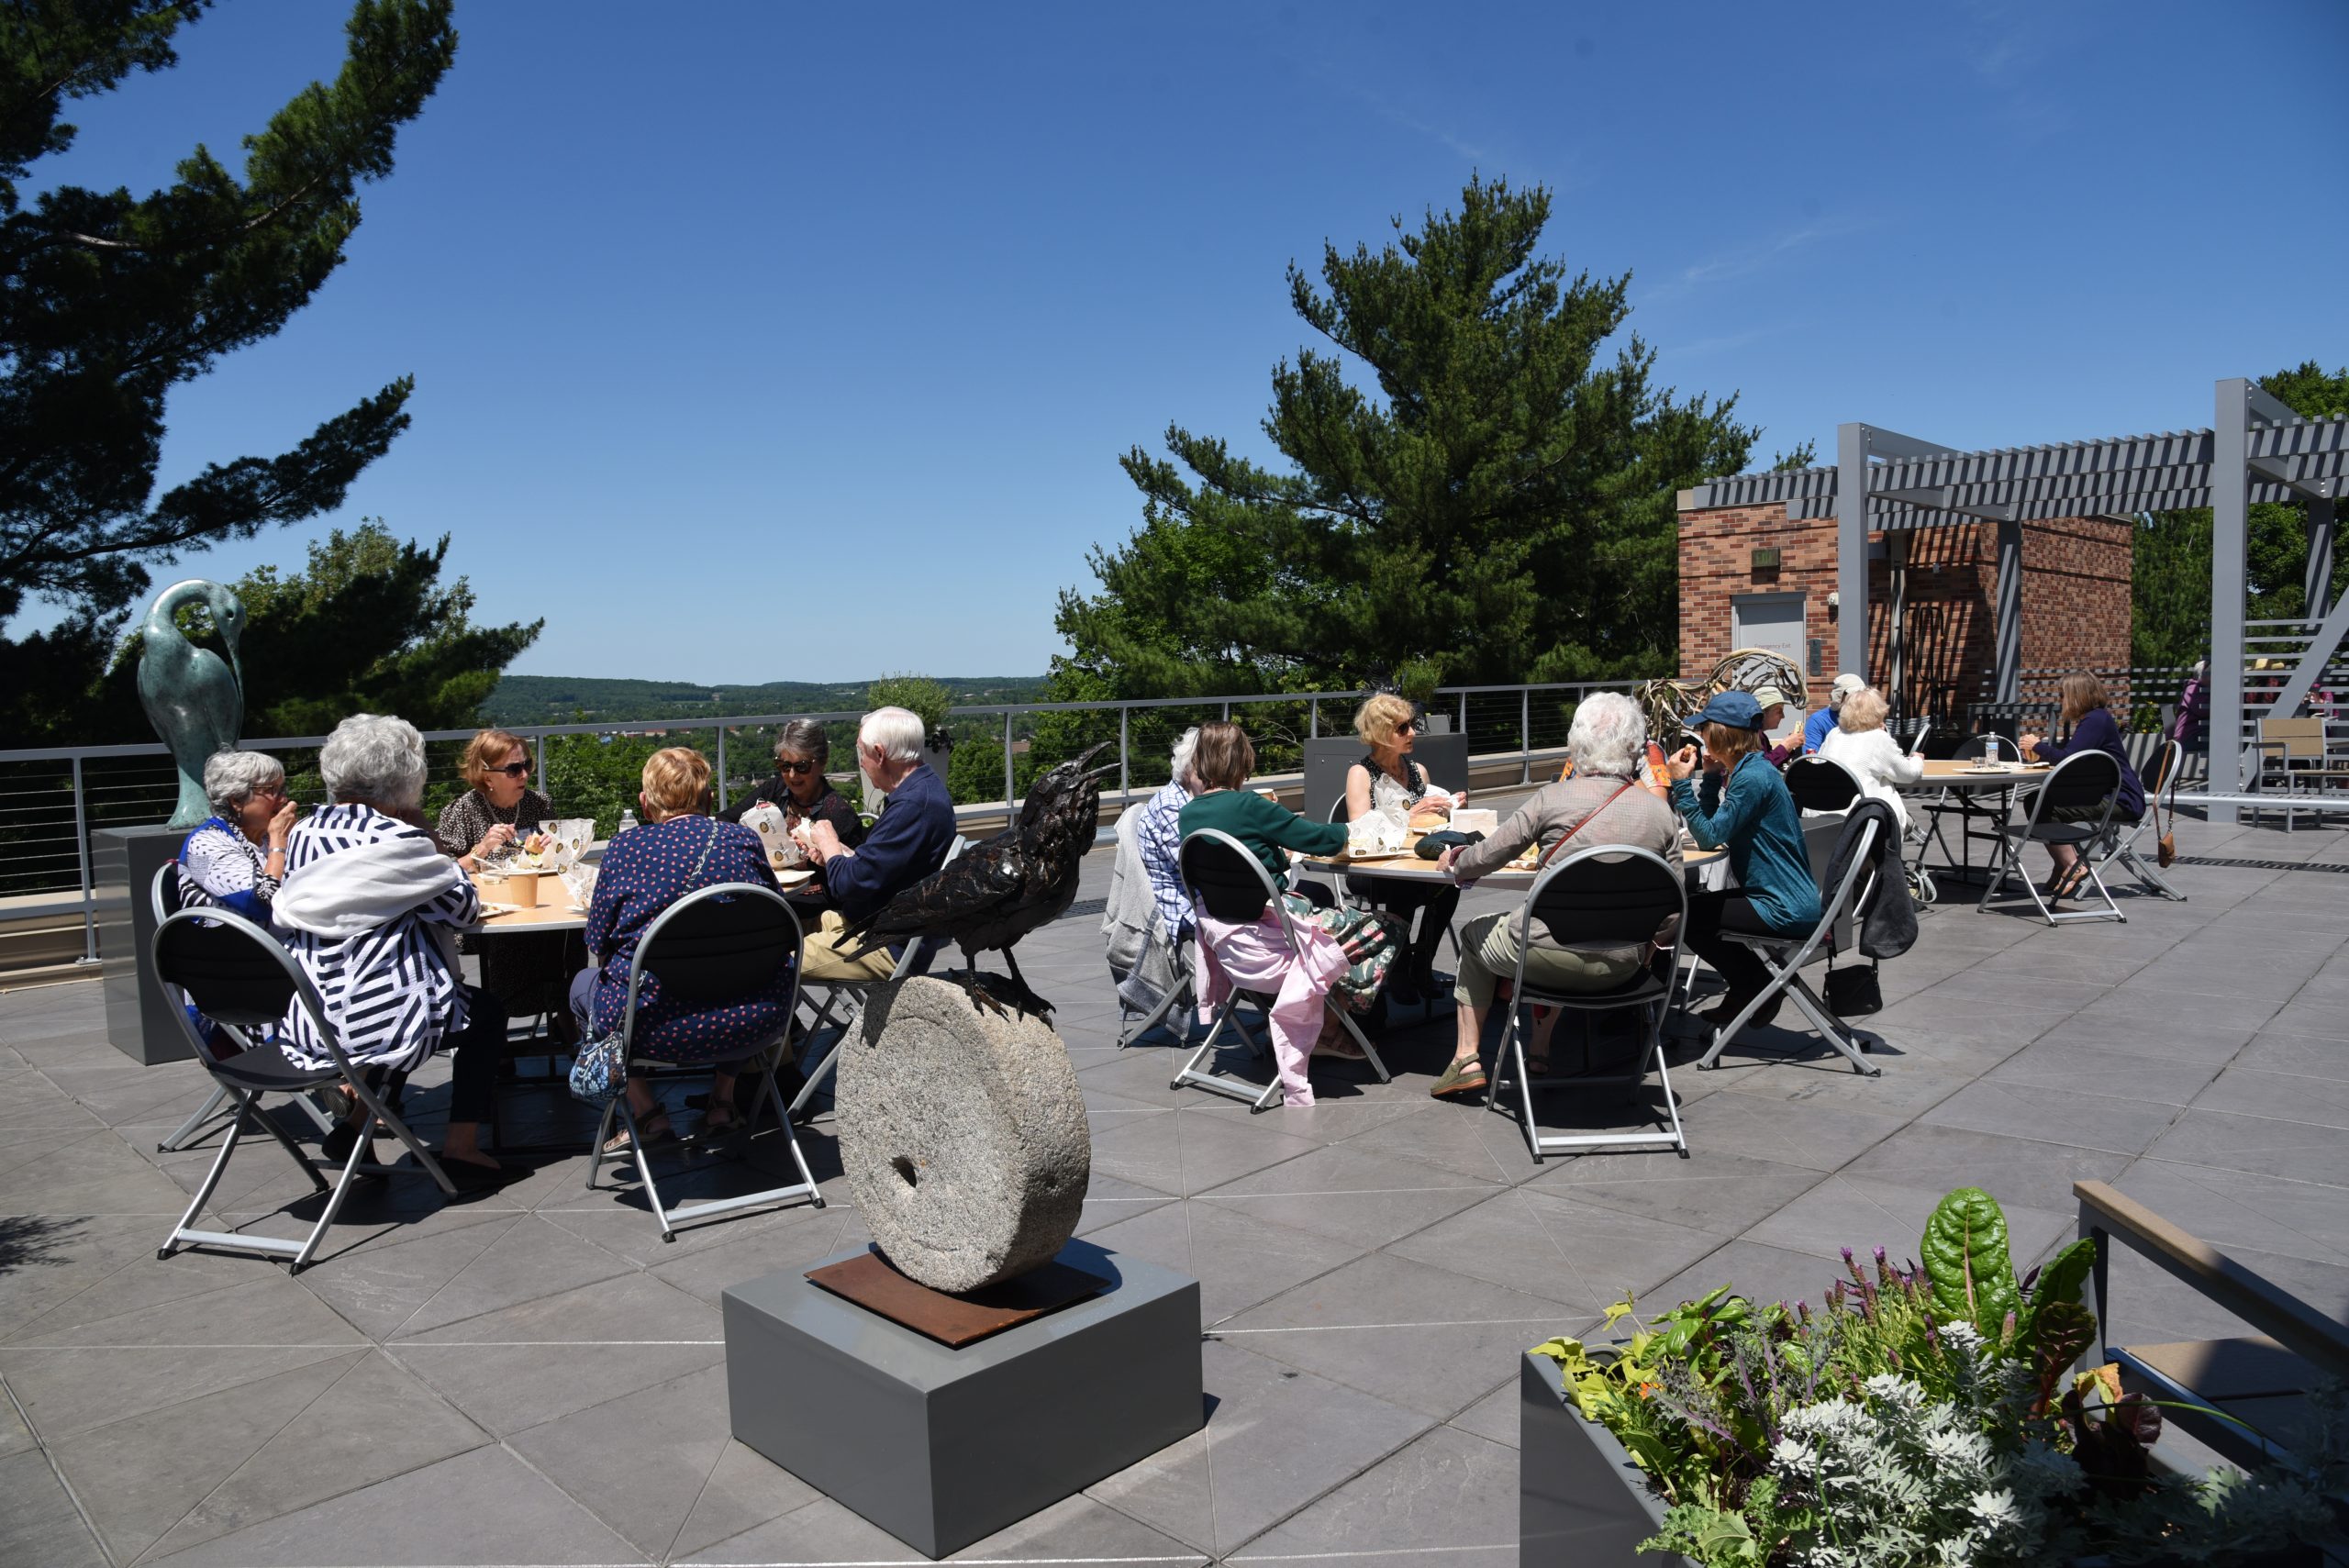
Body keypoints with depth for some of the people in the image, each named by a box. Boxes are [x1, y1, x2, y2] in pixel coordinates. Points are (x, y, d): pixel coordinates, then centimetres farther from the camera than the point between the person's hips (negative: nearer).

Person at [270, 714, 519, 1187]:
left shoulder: (302, 834, 5)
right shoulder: (396, 839, -15)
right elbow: (464, 906, -5)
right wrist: (424, 832, 2)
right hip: (381, 1021, -7)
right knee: (487, 1011, 18)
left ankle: (353, 1125, 28)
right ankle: (460, 1148, 13)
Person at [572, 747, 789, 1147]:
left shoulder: (625, 849, -3)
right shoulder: (745, 840, 2)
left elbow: (598, 955, 5)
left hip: (660, 1031, -2)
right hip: (757, 1027, 3)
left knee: (584, 983, 28)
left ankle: (646, 1113, 16)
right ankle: (723, 1099, 27)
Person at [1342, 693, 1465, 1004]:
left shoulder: (1418, 771, 13)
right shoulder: (1361, 774, -4)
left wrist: (1446, 809, -1)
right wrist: (1411, 814, -21)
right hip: (1368, 872, -4)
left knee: (1448, 877, -28)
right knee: (1405, 886, -36)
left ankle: (1421, 967, -14)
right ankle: (1398, 971, -16)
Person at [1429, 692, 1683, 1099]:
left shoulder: (1554, 798, -11)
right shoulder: (1661, 814, -2)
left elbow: (1486, 857, -5)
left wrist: (1455, 862, 17)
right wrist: (1647, 945, 20)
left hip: (1551, 957, -4)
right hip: (1621, 967, 4)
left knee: (1475, 933, 27)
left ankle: (1466, 1059, 26)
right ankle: (1542, 1050, 36)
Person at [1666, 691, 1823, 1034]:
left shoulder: (1753, 778, -21)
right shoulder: (1750, 769, 11)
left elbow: (1709, 838, -21)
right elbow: (1712, 830, 11)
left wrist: (1681, 783, -18)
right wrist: (1712, 777, 4)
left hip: (1785, 909, -10)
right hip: (1785, 900, 10)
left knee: (1686, 915, -3)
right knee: (1694, 906, 20)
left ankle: (1755, 989, 13)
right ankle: (1750, 990, 27)